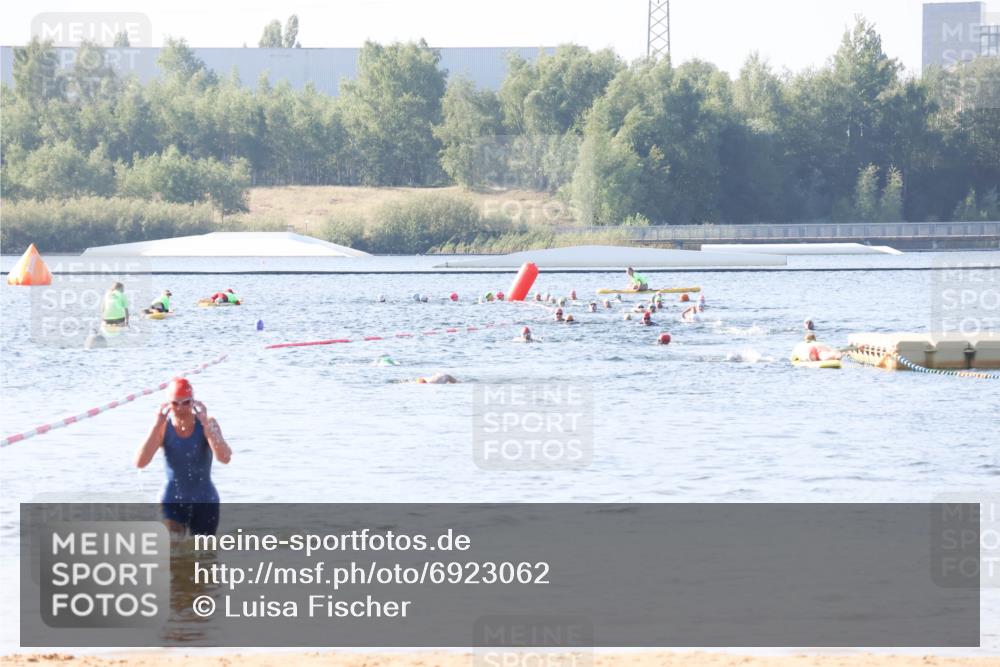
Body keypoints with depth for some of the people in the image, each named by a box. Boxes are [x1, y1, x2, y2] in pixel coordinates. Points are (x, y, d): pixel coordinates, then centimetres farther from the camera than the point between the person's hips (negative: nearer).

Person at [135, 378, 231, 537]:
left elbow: (225, 458, -26)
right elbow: (140, 463, -20)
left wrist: (206, 423, -31)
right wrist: (157, 425, -25)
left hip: (205, 502, 0)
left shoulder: (207, 424, -10)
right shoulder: (163, 428, -7)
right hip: (172, 502, 0)